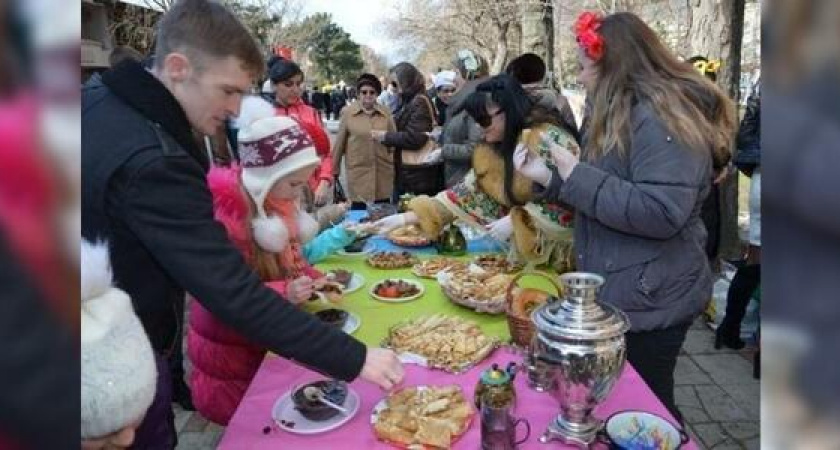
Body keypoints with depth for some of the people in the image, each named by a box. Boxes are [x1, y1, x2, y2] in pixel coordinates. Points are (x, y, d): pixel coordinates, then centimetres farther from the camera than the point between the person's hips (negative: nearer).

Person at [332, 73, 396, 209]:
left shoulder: (386, 113, 3)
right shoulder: (348, 113, -2)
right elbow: (339, 143, 3)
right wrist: (334, 169, 7)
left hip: (383, 173, 2)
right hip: (358, 173, -2)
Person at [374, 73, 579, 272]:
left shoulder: (549, 139, -20)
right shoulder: (494, 150, 2)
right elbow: (467, 192, 1)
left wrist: (515, 221, -20)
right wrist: (407, 217, -5)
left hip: (564, 252, -6)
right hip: (528, 250, 6)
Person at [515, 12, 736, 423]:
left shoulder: (660, 116, -19)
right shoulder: (623, 114, 13)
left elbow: (662, 213, -29)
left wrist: (578, 175, -24)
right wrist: (547, 175, 11)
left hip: (648, 301, -10)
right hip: (622, 293, 10)